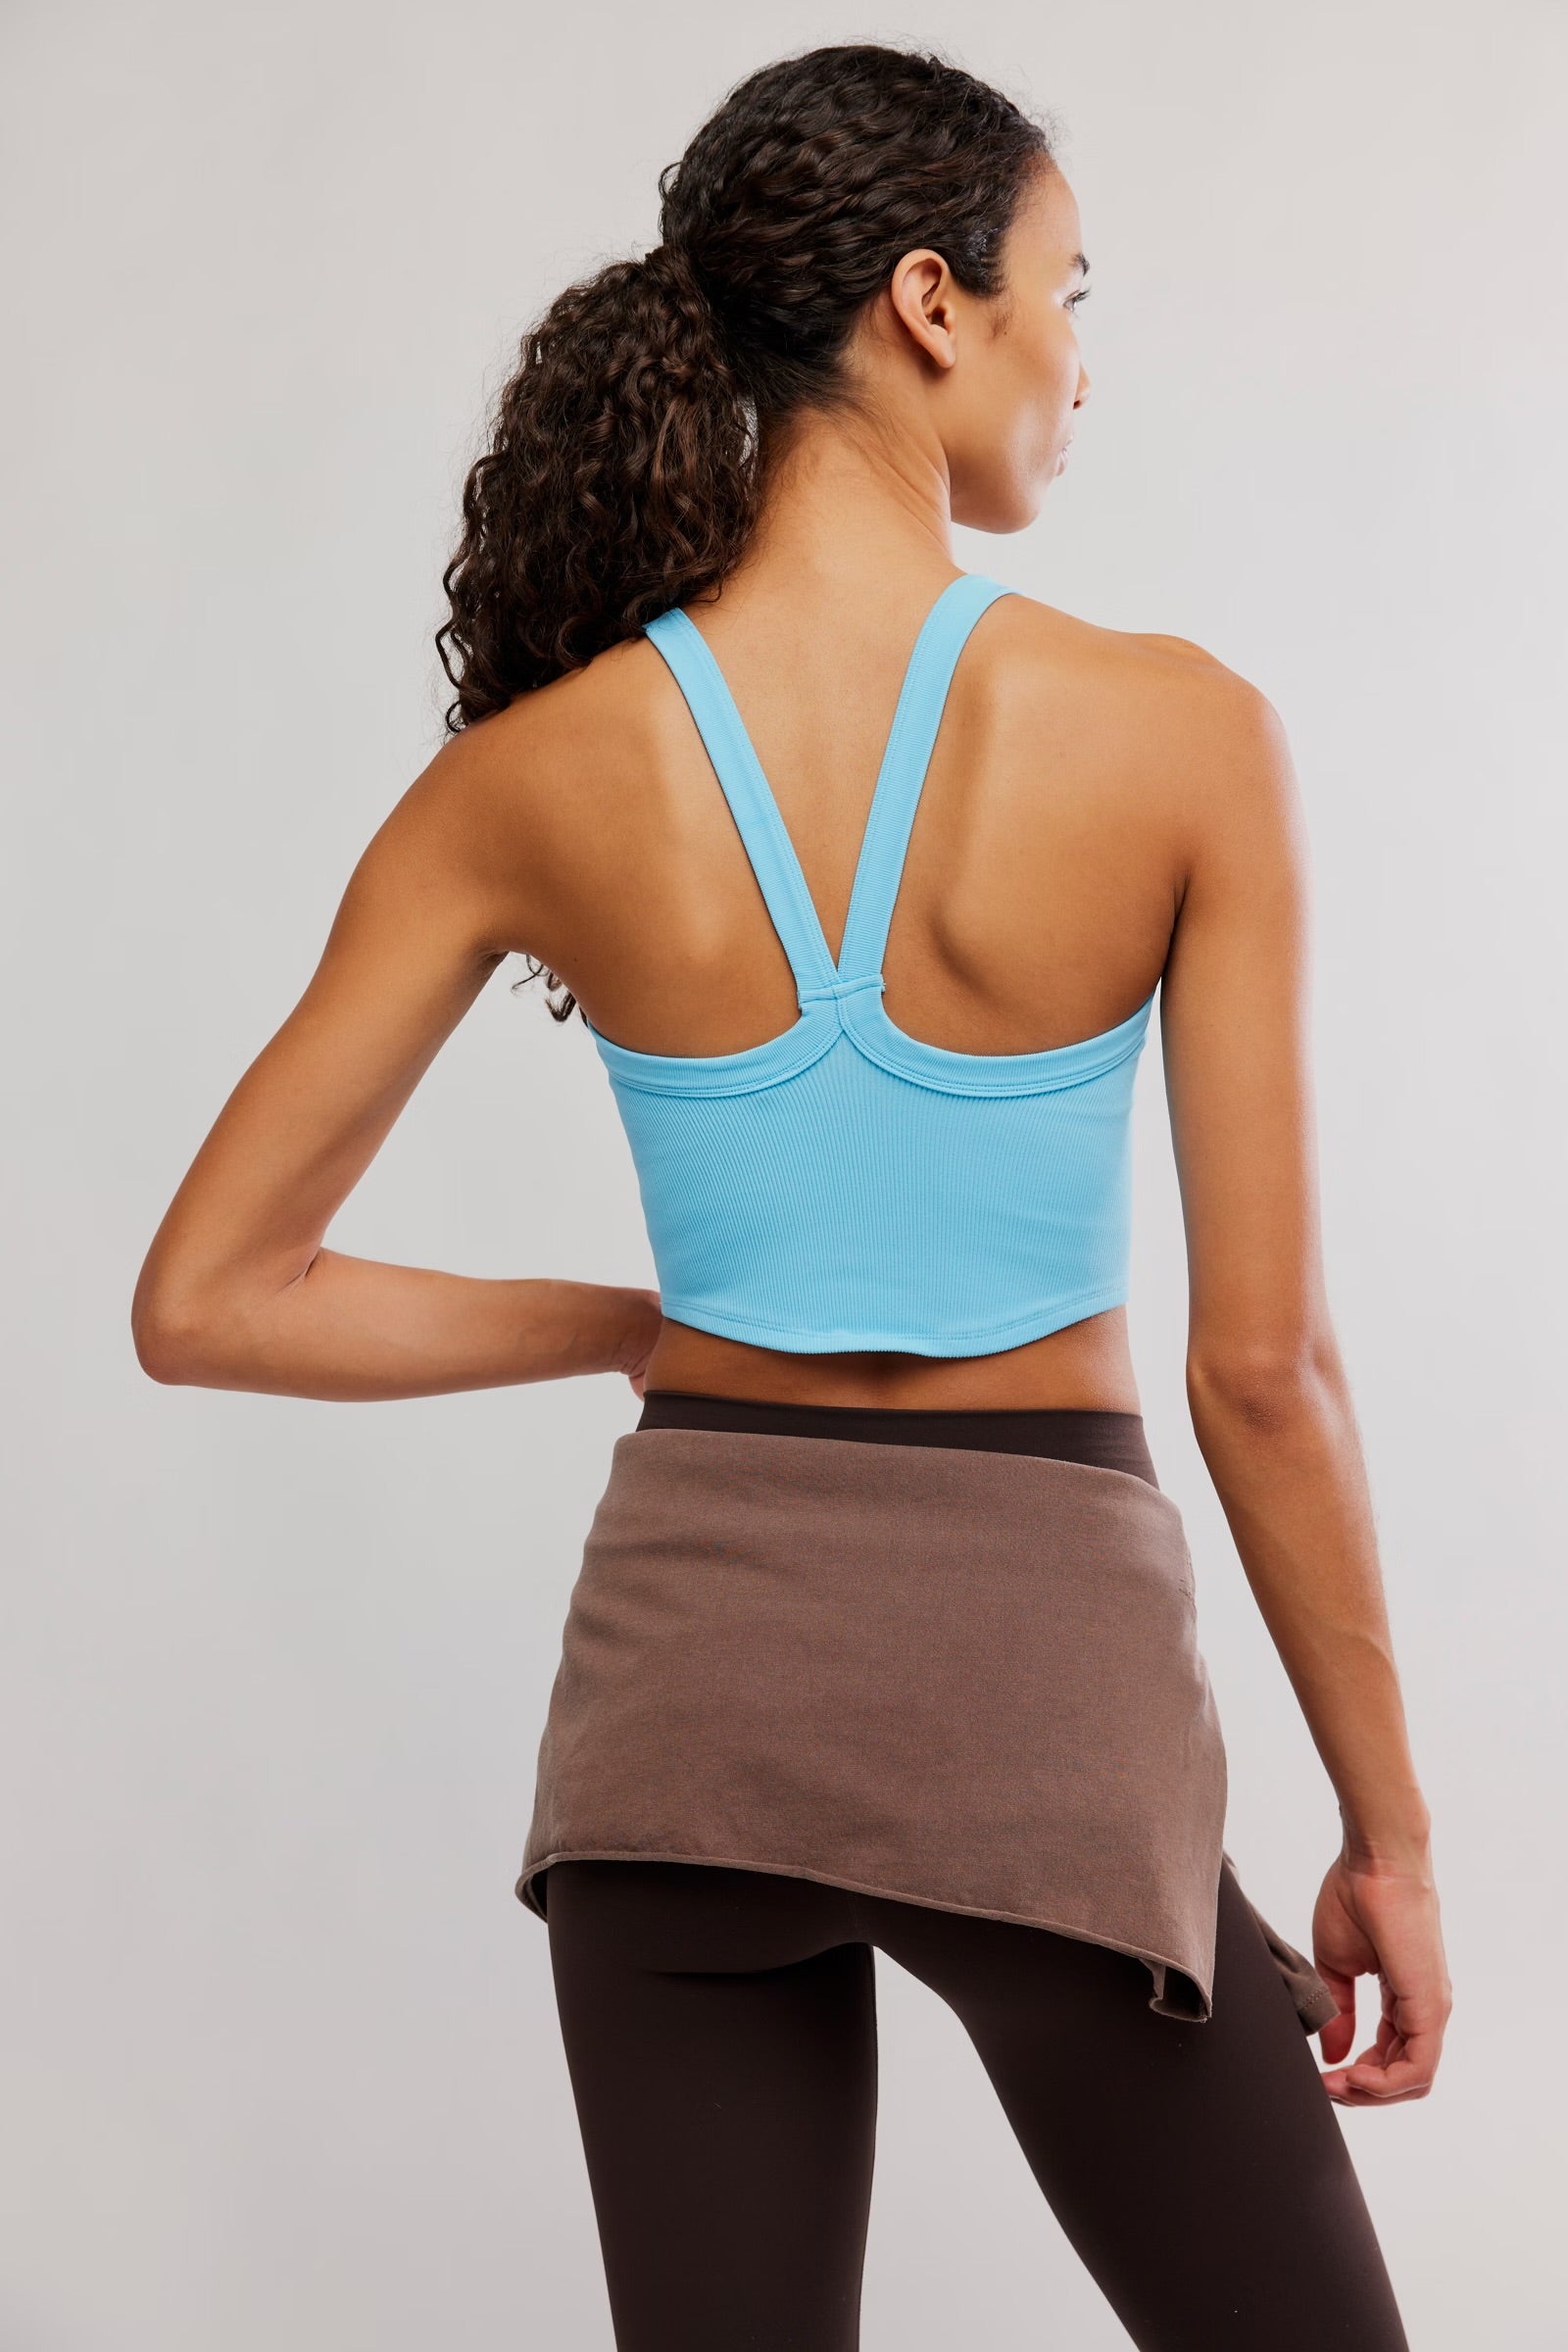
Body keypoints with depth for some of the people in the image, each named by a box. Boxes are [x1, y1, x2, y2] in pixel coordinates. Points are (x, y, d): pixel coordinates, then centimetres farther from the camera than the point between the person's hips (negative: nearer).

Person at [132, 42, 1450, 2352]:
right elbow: (1262, 1367, -10)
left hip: (692, 1657, 3)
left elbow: (204, 1304, -2)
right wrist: (1389, 1830, 2)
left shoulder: (535, 780, -5)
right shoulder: (1175, 736, -11)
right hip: (1042, 1663, -3)